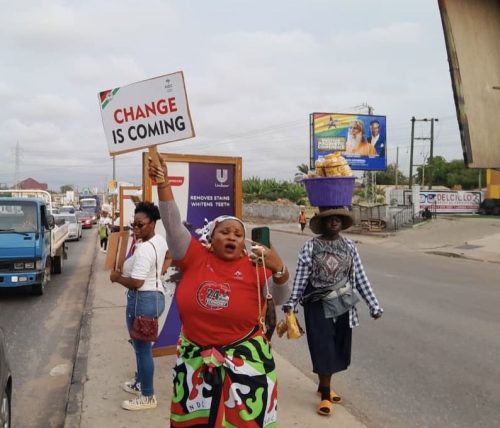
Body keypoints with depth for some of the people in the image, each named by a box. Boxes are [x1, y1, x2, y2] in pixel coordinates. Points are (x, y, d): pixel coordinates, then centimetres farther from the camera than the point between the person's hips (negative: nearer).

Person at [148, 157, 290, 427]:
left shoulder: (254, 267, -5)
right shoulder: (195, 257, -3)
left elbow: (279, 296, -9)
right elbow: (172, 223, -7)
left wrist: (278, 269, -29)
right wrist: (164, 184, -15)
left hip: (245, 361, -2)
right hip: (195, 360, 2)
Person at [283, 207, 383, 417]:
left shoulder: (349, 246, 1)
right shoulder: (310, 246, -8)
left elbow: (360, 277, 2)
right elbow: (301, 277, -9)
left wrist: (373, 305, 1)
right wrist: (291, 303, -14)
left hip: (342, 305, 4)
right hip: (318, 305, -4)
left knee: (337, 347, 13)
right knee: (323, 347, 0)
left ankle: (324, 385, 35)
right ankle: (325, 394, 15)